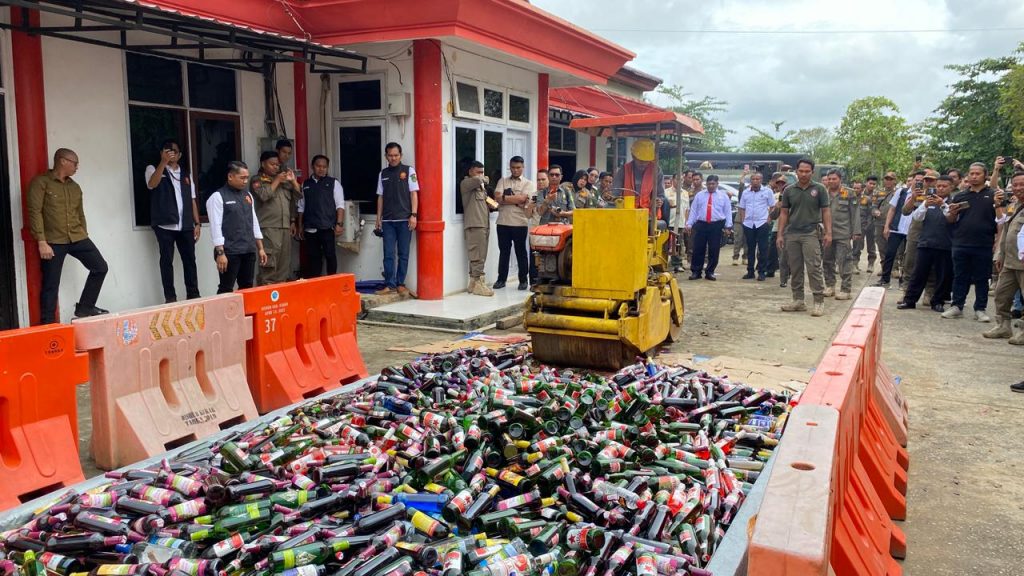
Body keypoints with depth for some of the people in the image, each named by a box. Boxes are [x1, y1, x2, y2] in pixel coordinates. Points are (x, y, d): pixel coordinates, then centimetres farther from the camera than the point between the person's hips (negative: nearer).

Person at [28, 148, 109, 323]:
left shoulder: (75, 187, 15)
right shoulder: (41, 182, -5)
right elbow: (35, 212, -11)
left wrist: (84, 236, 18)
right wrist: (42, 242, -17)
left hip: (77, 238, 6)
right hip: (52, 241, -6)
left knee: (100, 267, -2)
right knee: (51, 285, -1)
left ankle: (84, 307, 12)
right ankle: (47, 324, 9)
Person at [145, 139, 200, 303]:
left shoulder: (186, 173, 16)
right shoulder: (153, 169, 5)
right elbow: (152, 184, -18)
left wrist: (197, 223, 7)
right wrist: (164, 162, -22)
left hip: (185, 225, 4)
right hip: (165, 225, -4)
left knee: (190, 259, 6)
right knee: (167, 260, -2)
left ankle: (193, 295, 14)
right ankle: (170, 297, 2)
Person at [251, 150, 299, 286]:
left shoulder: (284, 180, 21)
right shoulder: (258, 180, 5)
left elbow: (297, 197, 21)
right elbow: (264, 195, -14)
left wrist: (293, 181, 7)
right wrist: (277, 180, -6)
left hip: (285, 227, 6)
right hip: (268, 228, -6)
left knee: (284, 262, 5)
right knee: (269, 263, -14)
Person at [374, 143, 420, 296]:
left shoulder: (408, 171, 3)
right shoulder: (383, 174, 12)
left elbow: (414, 194, 0)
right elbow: (380, 197, 15)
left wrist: (414, 215, -9)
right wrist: (379, 218, 9)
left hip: (404, 219, -2)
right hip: (388, 220, 3)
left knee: (403, 254, 2)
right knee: (389, 254, 0)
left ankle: (400, 284, 10)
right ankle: (389, 285, 4)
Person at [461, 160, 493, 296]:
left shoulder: (481, 186, 26)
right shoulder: (465, 183, -2)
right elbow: (477, 180, -23)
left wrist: (491, 203, 12)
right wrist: (484, 178, -1)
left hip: (484, 225, 9)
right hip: (474, 225, -9)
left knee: (480, 256, 7)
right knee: (477, 256, -12)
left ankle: (473, 283, 11)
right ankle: (478, 283, -11)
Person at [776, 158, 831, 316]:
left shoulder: (819, 189, 2)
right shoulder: (789, 190, 8)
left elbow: (825, 212, 2)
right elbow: (784, 213, 10)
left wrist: (828, 233, -7)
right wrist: (780, 234, 4)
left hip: (811, 234, -3)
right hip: (792, 234, 3)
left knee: (814, 268, -9)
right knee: (795, 269, 8)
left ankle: (819, 302, -4)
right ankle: (798, 300, 17)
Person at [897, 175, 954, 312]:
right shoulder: (928, 201, 10)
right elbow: (916, 217, 0)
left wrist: (943, 205, -27)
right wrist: (925, 205, -17)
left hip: (945, 246, -1)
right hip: (925, 243, 1)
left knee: (944, 275, 4)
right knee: (919, 273, 3)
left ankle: (937, 302, 16)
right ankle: (909, 300, 7)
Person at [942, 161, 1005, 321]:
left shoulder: (992, 195, 4)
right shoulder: (960, 196, 11)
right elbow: (951, 220, 13)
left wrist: (998, 204, -17)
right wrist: (952, 212, -9)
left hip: (983, 246, -2)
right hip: (961, 244, 2)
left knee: (981, 279, 5)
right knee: (960, 277, 7)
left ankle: (980, 309, 12)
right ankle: (957, 306, 14)